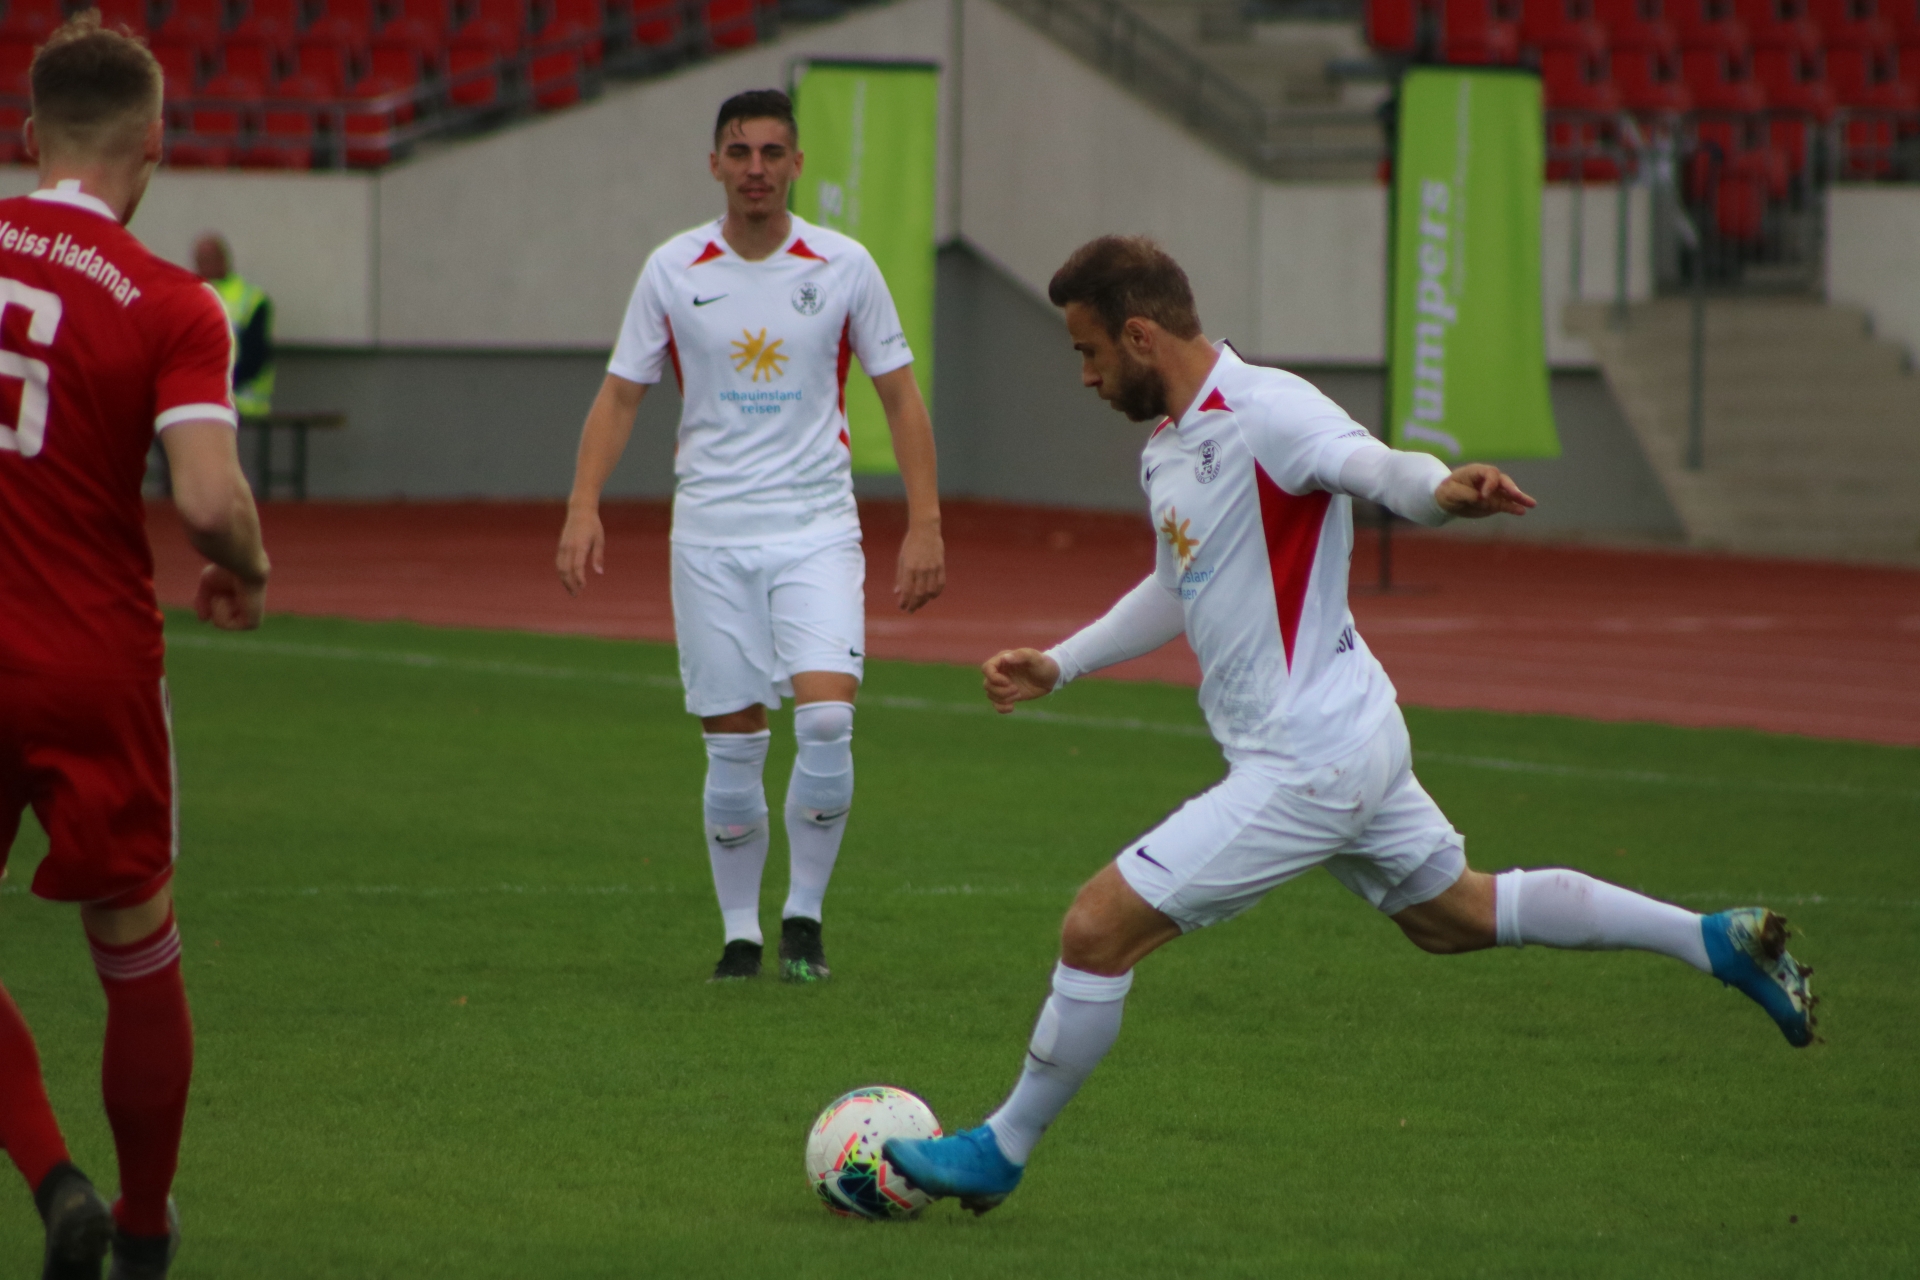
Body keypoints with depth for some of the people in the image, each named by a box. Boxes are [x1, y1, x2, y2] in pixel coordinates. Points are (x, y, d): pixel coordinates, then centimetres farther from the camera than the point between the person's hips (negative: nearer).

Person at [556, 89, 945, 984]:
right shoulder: (672, 270, 2)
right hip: (710, 532, 1)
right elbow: (620, 395, 7)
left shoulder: (844, 266, 0)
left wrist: (924, 524, -2)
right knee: (732, 747, 1)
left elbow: (901, 398, 5)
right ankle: (739, 932, 16)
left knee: (827, 717, -17)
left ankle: (805, 914, 0)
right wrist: (584, 507, -7)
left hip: (817, 528, -1)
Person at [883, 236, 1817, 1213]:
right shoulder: (1168, 451, 11)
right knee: (1453, 913, 24)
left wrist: (1443, 489, -59)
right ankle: (1716, 941, 29)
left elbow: (1376, 468, -37)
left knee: (1097, 930, -8)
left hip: (1303, 763, -11)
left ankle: (998, 1152, 7)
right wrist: (1059, 665, 26)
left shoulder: (1265, 413, -19)